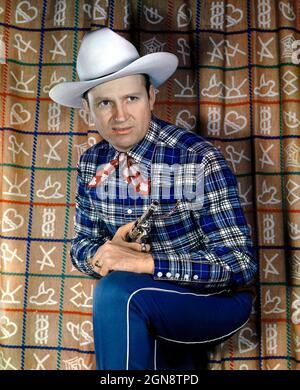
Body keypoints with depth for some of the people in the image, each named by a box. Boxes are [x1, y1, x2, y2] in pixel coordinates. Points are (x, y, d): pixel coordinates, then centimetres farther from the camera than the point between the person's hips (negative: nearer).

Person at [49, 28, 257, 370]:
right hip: (146, 308, 5)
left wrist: (145, 261, -31)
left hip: (216, 300, -5)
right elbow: (82, 245, 4)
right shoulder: (91, 164, -3)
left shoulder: (199, 159, -20)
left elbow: (240, 263, -21)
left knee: (117, 290, -30)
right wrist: (101, 256, -20)